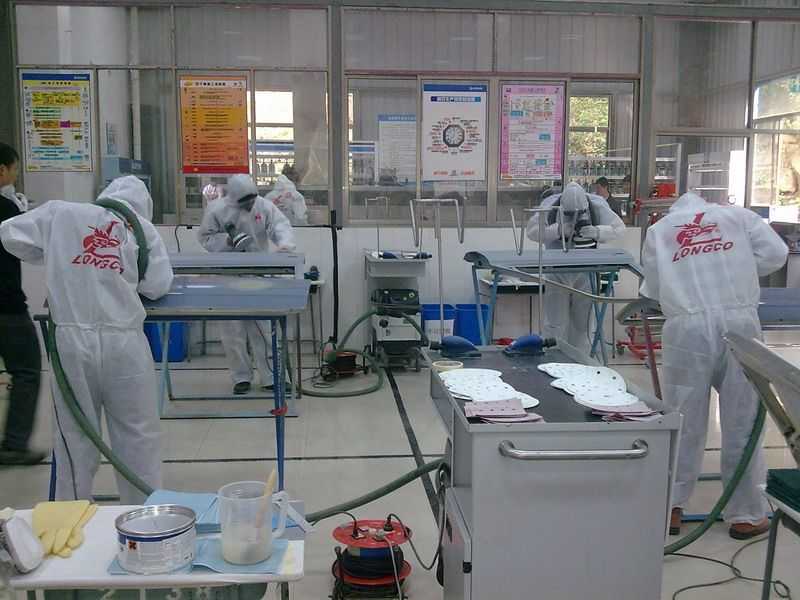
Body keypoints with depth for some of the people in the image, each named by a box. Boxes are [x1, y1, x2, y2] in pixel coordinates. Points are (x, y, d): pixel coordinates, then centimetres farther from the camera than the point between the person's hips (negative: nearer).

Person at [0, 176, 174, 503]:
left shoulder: (60, 213, 6)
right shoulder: (143, 228, 6)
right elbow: (158, 286, 3)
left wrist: (54, 259, 21)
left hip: (72, 338, 1)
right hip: (123, 341, -1)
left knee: (75, 436, 12)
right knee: (137, 436, 10)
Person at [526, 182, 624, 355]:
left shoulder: (597, 206, -11)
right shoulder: (550, 207, -14)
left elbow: (619, 227, -7)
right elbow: (532, 231, -16)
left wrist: (597, 232, -27)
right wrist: (558, 230, -32)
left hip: (585, 274, 2)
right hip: (557, 273, -2)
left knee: (582, 322, 10)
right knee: (555, 324, -2)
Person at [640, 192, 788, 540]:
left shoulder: (658, 230, 18)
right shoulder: (738, 216, 17)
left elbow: (653, 288, 14)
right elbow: (775, 253, 9)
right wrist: (738, 273, 21)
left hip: (688, 329, 0)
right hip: (739, 323, 0)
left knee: (682, 419, 10)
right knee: (741, 419, 8)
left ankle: (669, 507, 16)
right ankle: (745, 514, 17)